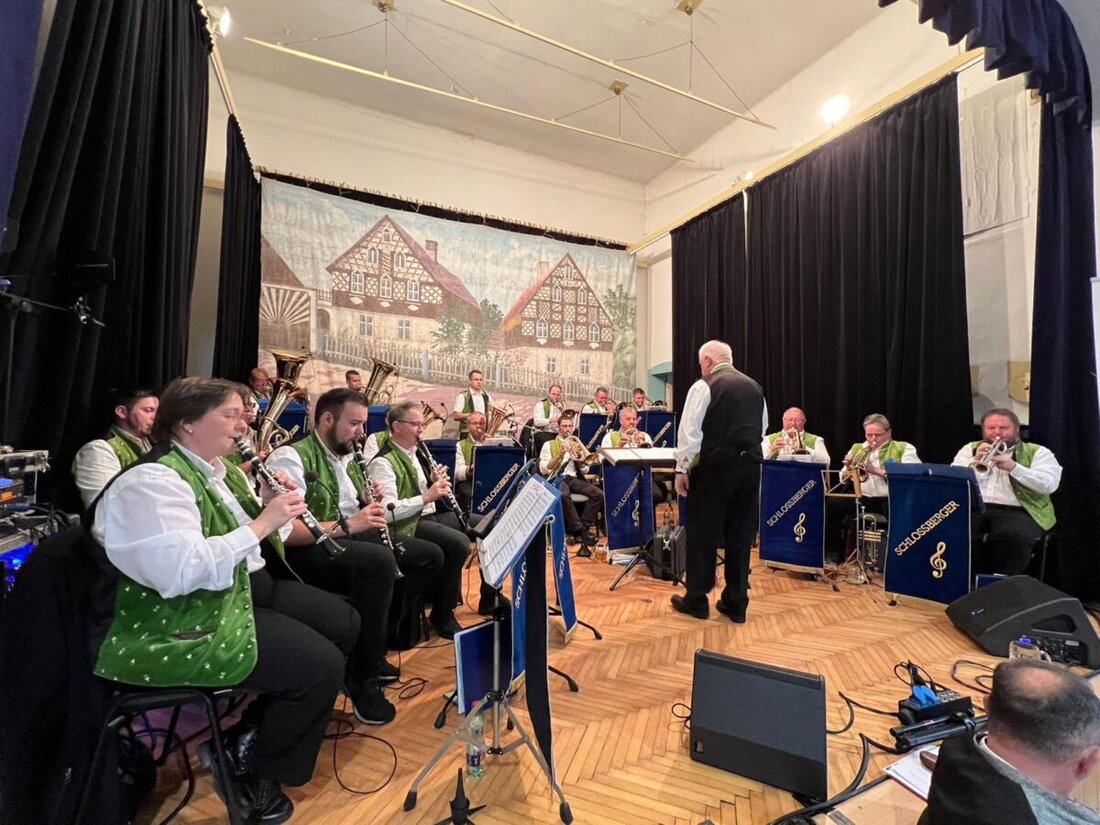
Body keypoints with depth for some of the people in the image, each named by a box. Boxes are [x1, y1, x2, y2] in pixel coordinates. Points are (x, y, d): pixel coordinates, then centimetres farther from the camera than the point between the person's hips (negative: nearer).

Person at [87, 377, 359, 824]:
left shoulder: (221, 471, 9)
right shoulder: (150, 482, -20)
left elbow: (247, 541, 16)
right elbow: (184, 570, -33)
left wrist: (272, 507, -4)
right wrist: (262, 522, -27)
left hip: (240, 589, 10)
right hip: (170, 629, -10)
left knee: (343, 622, 7)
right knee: (321, 664, -19)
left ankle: (253, 734, 18)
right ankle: (244, 761, 8)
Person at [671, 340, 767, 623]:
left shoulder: (704, 386, -8)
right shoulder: (754, 387, 10)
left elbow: (689, 431, -12)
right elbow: (763, 428, 18)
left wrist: (682, 469, -6)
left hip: (714, 467, -5)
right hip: (750, 466, 6)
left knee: (703, 533, 6)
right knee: (740, 535, 12)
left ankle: (696, 600, 17)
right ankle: (736, 603, 20)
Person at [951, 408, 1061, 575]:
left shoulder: (1038, 452, 15)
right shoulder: (970, 449, 20)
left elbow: (1049, 484, -2)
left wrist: (1013, 467, -16)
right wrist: (974, 461, -7)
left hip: (1016, 511, -1)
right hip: (973, 508, 2)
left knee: (1013, 536, -37)